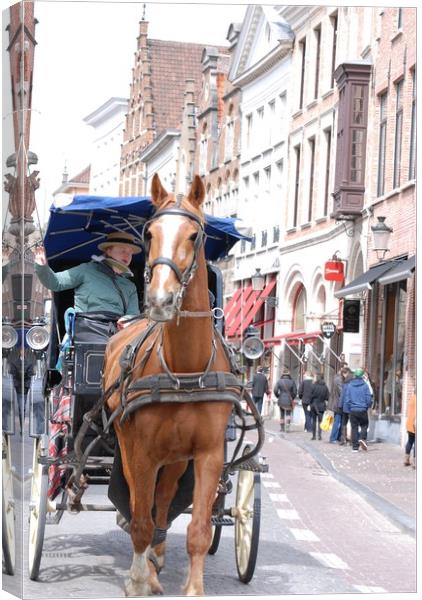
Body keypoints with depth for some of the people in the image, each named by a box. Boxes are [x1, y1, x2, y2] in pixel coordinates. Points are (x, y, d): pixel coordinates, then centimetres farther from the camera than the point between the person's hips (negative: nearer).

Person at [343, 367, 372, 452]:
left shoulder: (349, 386, -1)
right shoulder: (364, 386, -5)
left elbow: (346, 399, 0)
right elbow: (369, 398, -3)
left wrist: (347, 409, 7)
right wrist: (368, 406, 14)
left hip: (353, 410, 2)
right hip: (363, 410, -2)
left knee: (354, 428, 7)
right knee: (364, 425, 16)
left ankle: (355, 447, 5)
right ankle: (362, 438, -10)